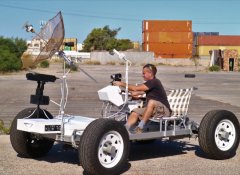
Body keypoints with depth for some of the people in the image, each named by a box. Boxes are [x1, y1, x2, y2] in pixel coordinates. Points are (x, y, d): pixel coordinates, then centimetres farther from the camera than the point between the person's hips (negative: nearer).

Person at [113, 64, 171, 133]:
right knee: (135, 112, -10)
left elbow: (136, 88, -19)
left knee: (151, 102, -37)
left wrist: (122, 84, -13)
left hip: (164, 110, -9)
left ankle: (140, 127, -36)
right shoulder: (149, 83, 15)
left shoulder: (154, 82, -15)